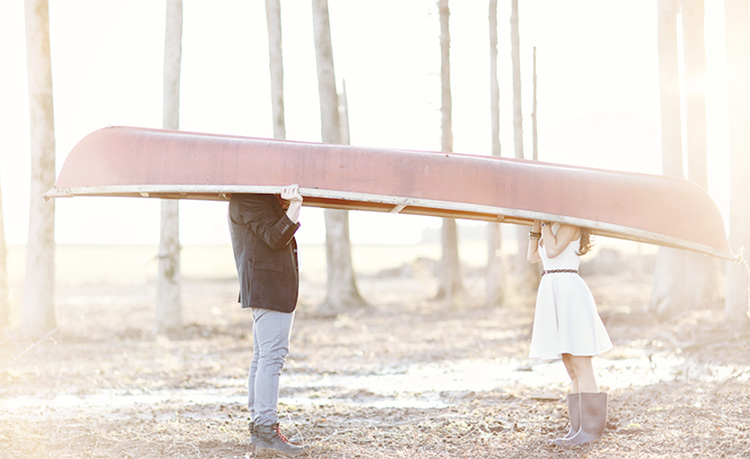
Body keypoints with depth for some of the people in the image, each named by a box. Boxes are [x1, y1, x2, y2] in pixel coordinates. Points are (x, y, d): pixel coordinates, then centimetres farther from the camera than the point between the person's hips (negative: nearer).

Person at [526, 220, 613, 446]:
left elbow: (553, 251, -18)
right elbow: (533, 257, 20)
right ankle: (578, 428, 10)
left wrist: (546, 222, -8)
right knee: (573, 370, 8)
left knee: (580, 366, -9)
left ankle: (590, 428, -8)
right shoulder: (554, 227, 20)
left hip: (569, 292, -10)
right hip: (554, 294, 10)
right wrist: (537, 224, 15)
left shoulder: (571, 224, -6)